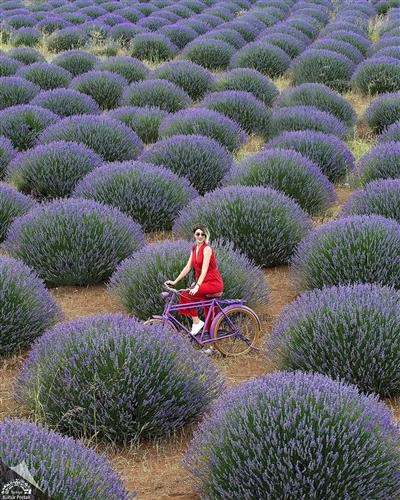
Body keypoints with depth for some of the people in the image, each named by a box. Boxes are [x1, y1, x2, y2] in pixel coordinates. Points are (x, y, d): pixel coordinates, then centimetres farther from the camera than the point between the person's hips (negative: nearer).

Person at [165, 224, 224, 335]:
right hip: (204, 283, 8)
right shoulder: (194, 249, 8)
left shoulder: (207, 248, -15)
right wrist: (174, 281, 3)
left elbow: (204, 270, -25)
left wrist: (197, 286, -35)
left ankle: (196, 322, -13)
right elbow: (188, 267, 9)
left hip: (213, 283, -8)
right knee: (209, 314, 14)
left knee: (186, 294, -22)